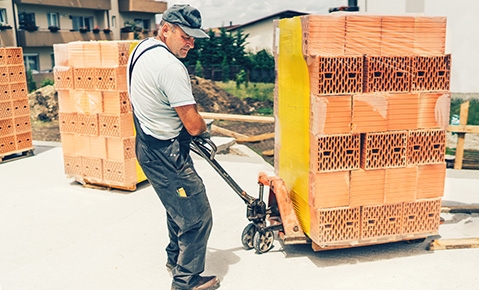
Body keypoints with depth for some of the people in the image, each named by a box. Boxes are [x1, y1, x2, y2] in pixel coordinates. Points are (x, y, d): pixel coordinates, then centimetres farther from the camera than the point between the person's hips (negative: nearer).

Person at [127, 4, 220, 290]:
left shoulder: (141, 48, 8)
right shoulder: (171, 67, -25)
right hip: (166, 156, -11)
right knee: (197, 217, 1)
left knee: (179, 207, 27)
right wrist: (204, 128, 2)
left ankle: (176, 258, 45)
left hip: (148, 146, 11)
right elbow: (194, 125, -23)